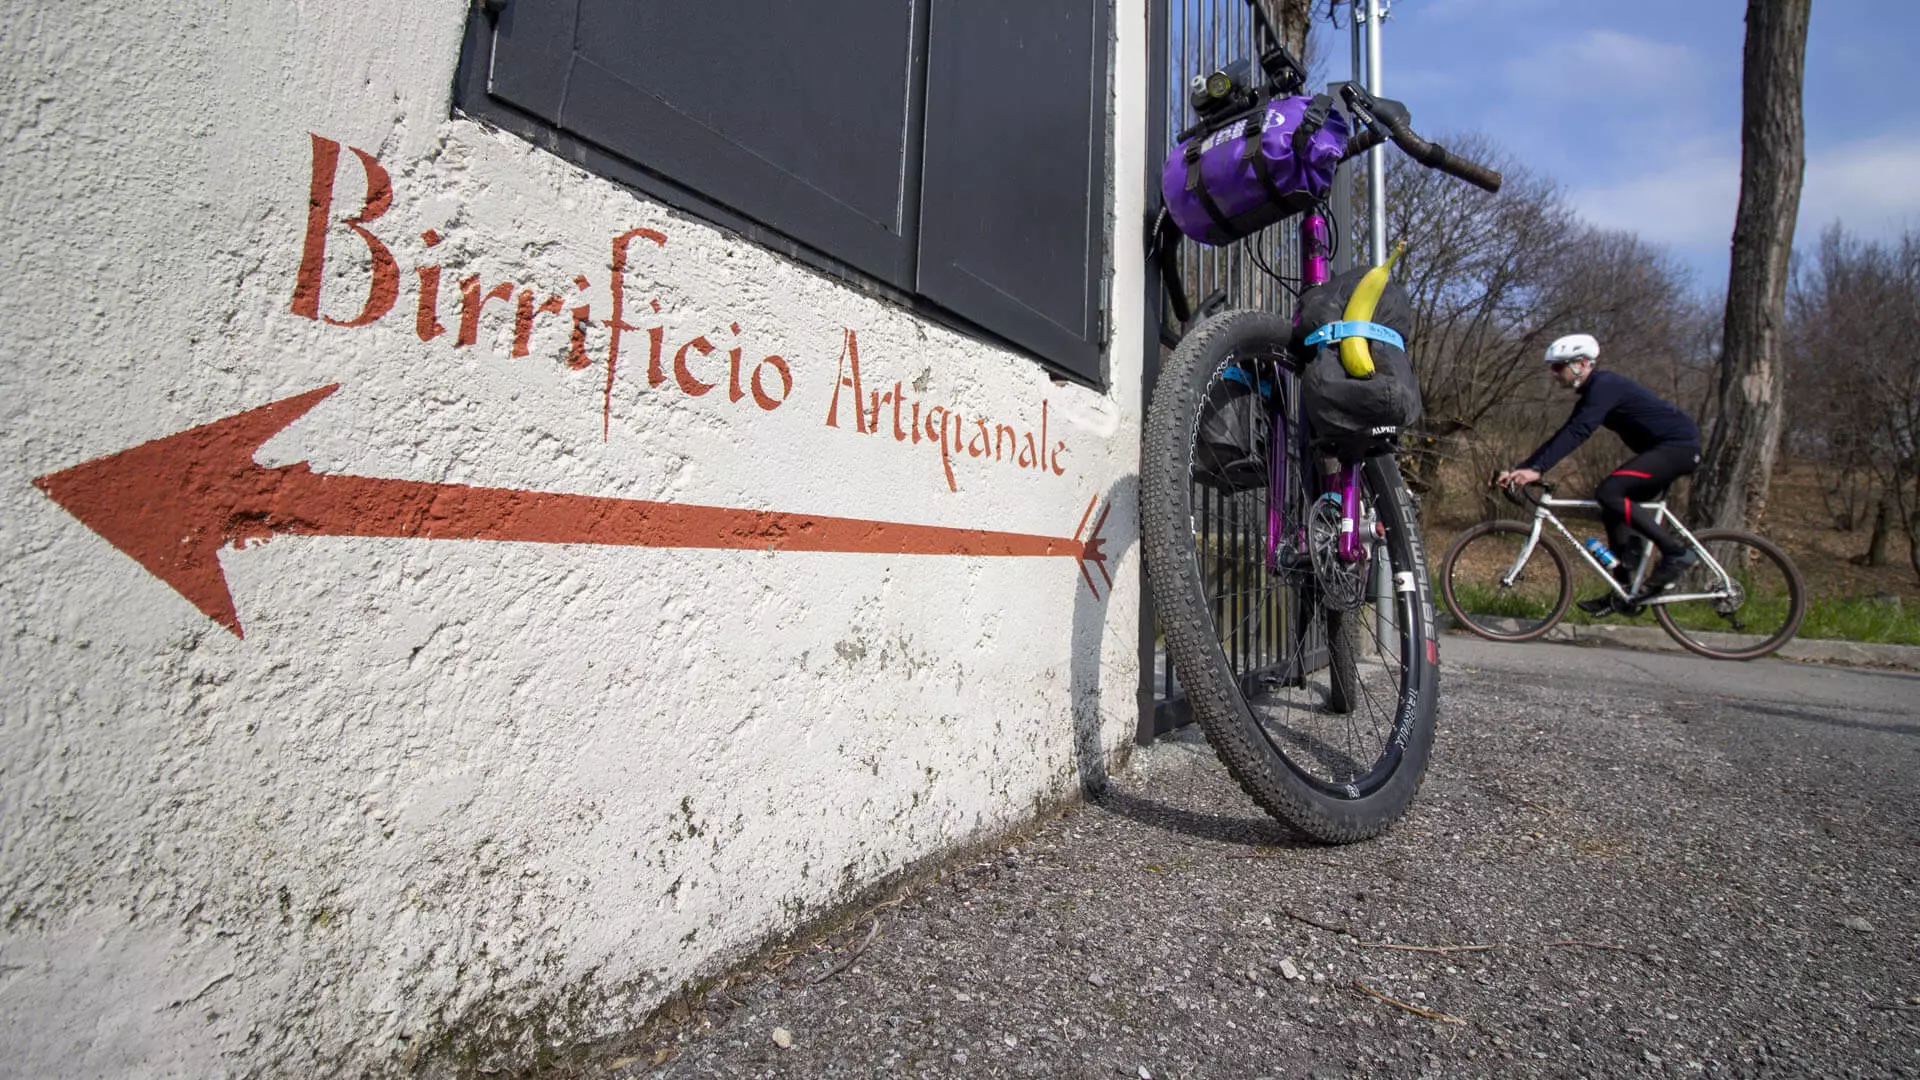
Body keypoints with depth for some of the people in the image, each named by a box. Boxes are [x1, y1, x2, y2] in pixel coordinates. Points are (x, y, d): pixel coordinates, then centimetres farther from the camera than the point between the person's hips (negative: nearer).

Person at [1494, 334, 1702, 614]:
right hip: (1663, 448, 10)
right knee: (1615, 510, 7)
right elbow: (1564, 435, 9)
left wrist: (1537, 469, -41)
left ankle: (1676, 553, -13)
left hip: (1679, 445, -10)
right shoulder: (1593, 392, 11)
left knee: (1609, 493, -23)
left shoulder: (1605, 385, -19)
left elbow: (1576, 433, -32)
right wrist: (1519, 470, 1)